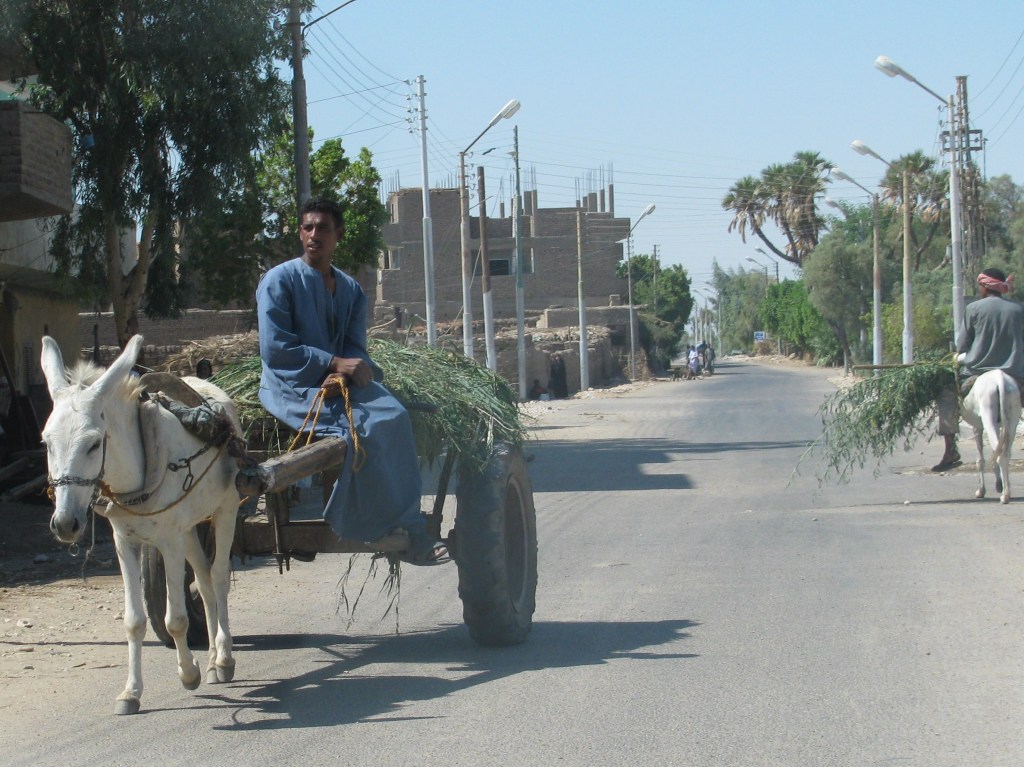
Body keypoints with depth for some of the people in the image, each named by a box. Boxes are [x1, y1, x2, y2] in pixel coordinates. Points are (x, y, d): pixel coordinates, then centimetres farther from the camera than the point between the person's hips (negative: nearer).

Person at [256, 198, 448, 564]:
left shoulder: (351, 289, 16)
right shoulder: (279, 280, -2)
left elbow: (355, 348, 9)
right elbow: (274, 349, -10)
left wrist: (352, 369, -16)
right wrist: (334, 363, -16)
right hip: (291, 387, -5)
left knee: (393, 416, -24)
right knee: (360, 427, -30)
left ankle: (411, 533, -24)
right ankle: (406, 531, -23)